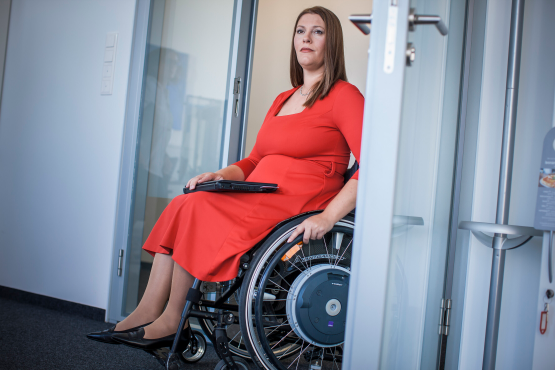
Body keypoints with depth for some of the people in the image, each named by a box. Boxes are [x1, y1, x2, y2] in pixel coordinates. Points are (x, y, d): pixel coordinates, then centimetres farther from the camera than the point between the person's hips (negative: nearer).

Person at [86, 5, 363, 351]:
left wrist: (328, 217, -23)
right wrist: (222, 175, 4)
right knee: (181, 207, -11)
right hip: (260, 200, 8)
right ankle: (146, 313, -13)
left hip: (296, 208, -8)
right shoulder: (284, 100, 22)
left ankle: (171, 321, -8)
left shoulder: (344, 96, -3)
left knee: (195, 209, -20)